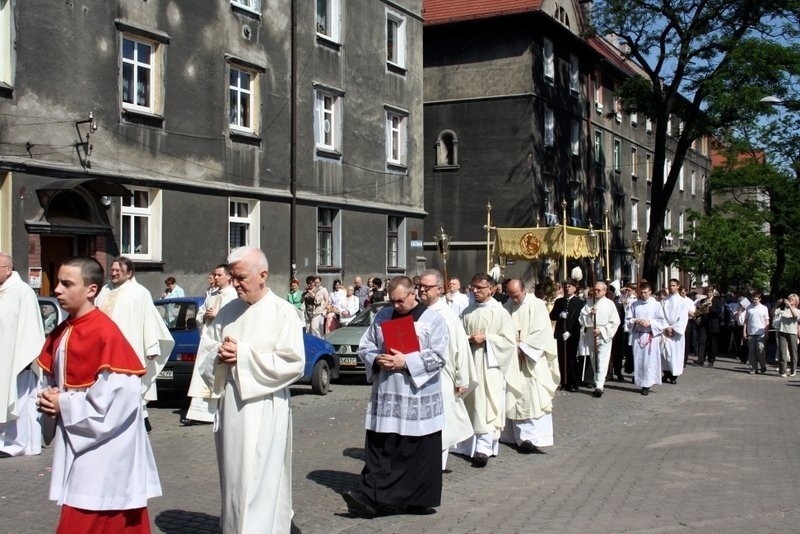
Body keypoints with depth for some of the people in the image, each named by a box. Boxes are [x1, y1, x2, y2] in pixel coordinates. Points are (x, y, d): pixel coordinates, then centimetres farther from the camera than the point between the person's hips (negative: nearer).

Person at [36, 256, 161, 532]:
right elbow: (54, 379, 22)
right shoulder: (61, 333, 9)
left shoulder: (105, 334, -18)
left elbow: (123, 392, -24)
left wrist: (64, 405, -16)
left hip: (104, 451, -8)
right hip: (77, 444, 8)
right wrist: (49, 398, -2)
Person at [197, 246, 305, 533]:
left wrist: (244, 355, -16)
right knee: (232, 479, 12)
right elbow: (204, 353, 14)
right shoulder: (227, 311, 10)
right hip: (230, 406, 6)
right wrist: (219, 355, -10)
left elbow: (293, 363, -14)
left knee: (259, 484, -5)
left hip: (264, 410, -5)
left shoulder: (283, 312, -6)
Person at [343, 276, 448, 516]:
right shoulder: (383, 316, 10)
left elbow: (438, 356, -10)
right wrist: (377, 360, -9)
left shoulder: (433, 319, -2)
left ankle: (419, 500, 11)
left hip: (418, 398, -3)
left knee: (419, 451, 2)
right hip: (385, 396, 4)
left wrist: (406, 362, -18)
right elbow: (365, 347, 12)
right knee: (380, 449, 3)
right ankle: (371, 497, 4)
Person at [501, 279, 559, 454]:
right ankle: (522, 437, 11)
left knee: (534, 398, -7)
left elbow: (541, 332, -11)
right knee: (515, 398, 4)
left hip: (532, 360, -3)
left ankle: (534, 438, -8)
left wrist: (523, 348, -13)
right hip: (513, 360, 4)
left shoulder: (537, 305, -5)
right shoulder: (506, 307, 6)